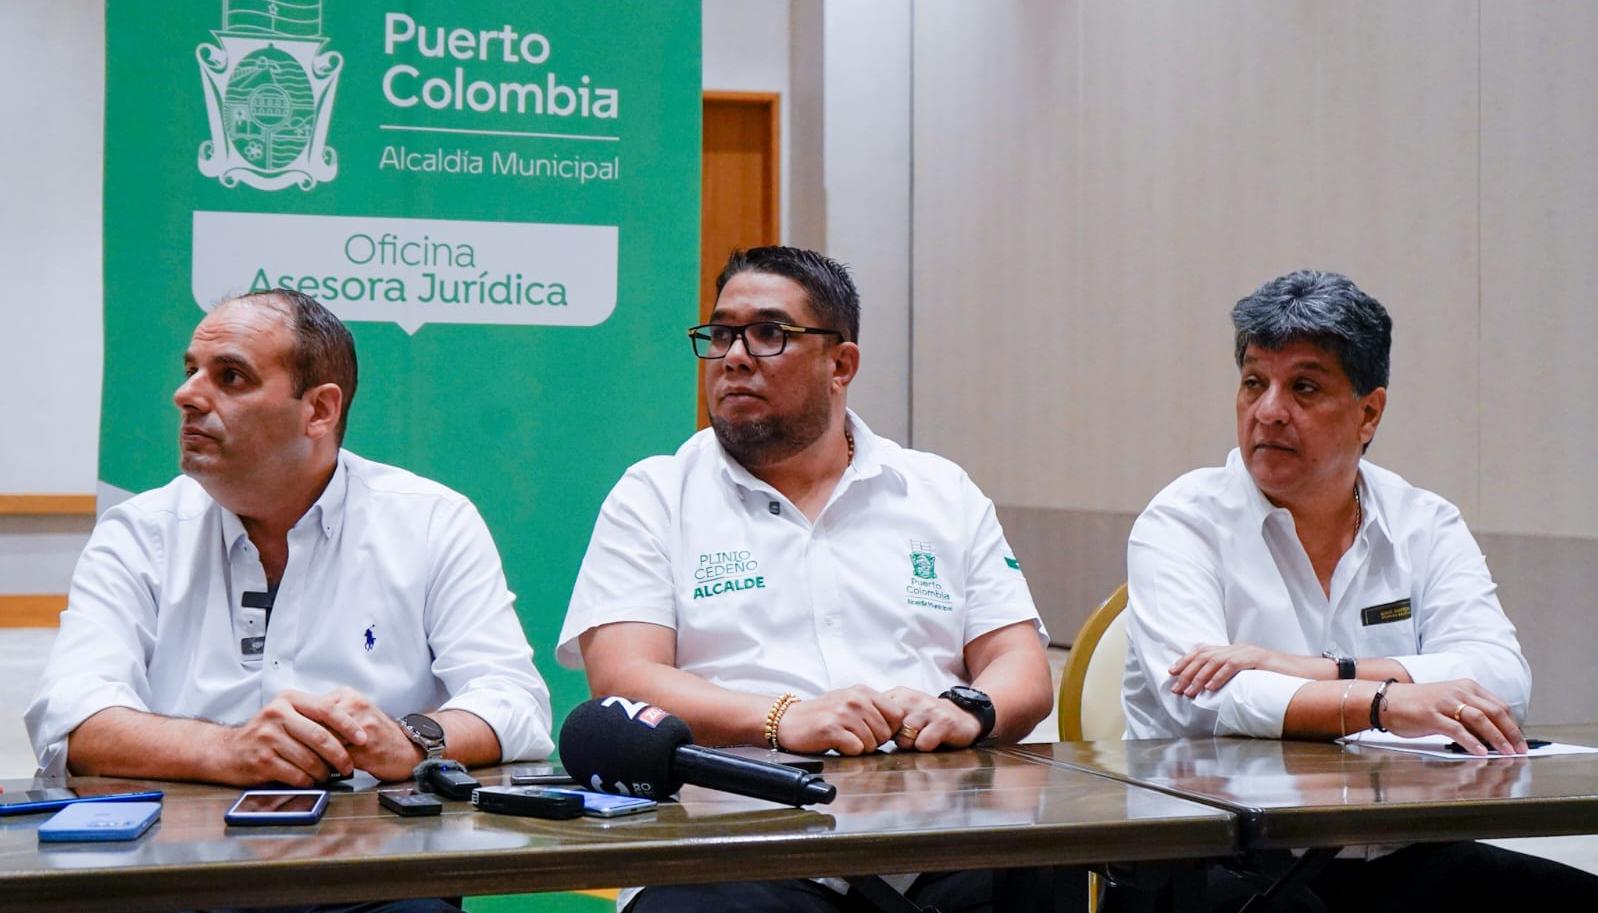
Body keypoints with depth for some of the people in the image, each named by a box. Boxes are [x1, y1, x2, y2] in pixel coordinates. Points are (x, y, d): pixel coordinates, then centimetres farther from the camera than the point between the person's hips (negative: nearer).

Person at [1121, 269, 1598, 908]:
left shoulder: (1425, 526, 11)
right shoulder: (1183, 524, 0)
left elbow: (1502, 679, -6)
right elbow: (1199, 699, -17)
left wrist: (1310, 670, -17)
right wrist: (1387, 703, -28)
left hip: (1388, 858, 5)